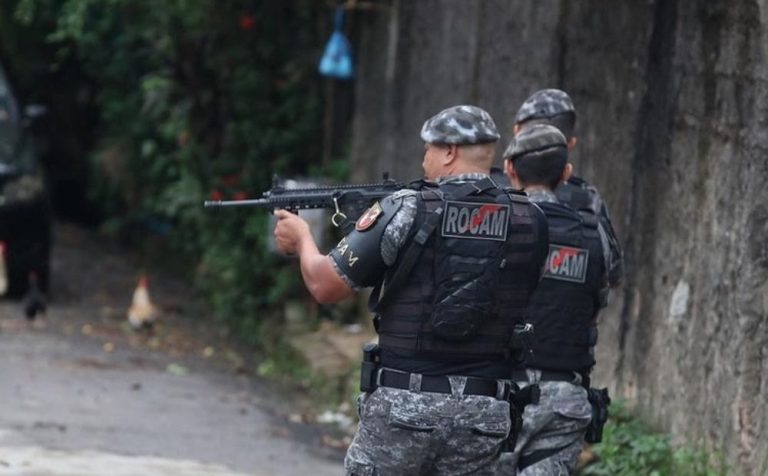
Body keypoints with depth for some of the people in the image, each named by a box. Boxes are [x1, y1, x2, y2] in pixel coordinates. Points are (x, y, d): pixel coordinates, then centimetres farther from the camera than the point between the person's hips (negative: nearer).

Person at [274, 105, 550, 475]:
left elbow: (325, 285, -3)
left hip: (402, 405, -3)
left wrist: (301, 239, 19)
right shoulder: (528, 221, 3)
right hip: (482, 412, 3)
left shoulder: (407, 210, -7)